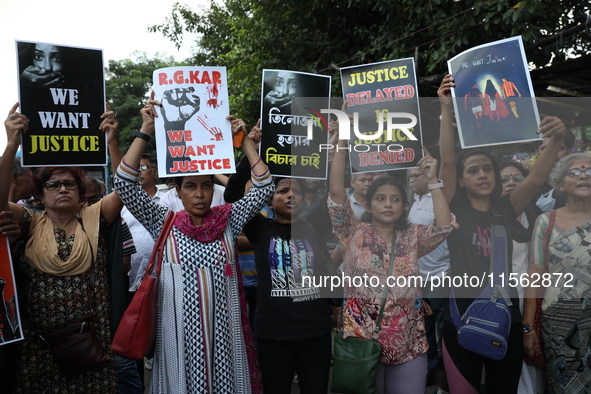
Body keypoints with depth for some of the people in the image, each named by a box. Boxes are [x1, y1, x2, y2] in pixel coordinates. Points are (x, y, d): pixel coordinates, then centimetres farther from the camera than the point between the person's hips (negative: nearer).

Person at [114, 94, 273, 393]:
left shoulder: (228, 220, 2)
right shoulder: (164, 223, -1)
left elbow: (263, 187, -3)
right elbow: (124, 183, -9)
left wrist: (244, 141, -5)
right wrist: (145, 131, -12)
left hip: (223, 333, 1)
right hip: (179, 335, -1)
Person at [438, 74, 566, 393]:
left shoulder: (506, 208, 3)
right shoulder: (455, 209, -4)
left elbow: (537, 177, -10)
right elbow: (446, 160, -14)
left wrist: (556, 140, -26)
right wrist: (446, 109, -21)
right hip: (461, 317, -2)